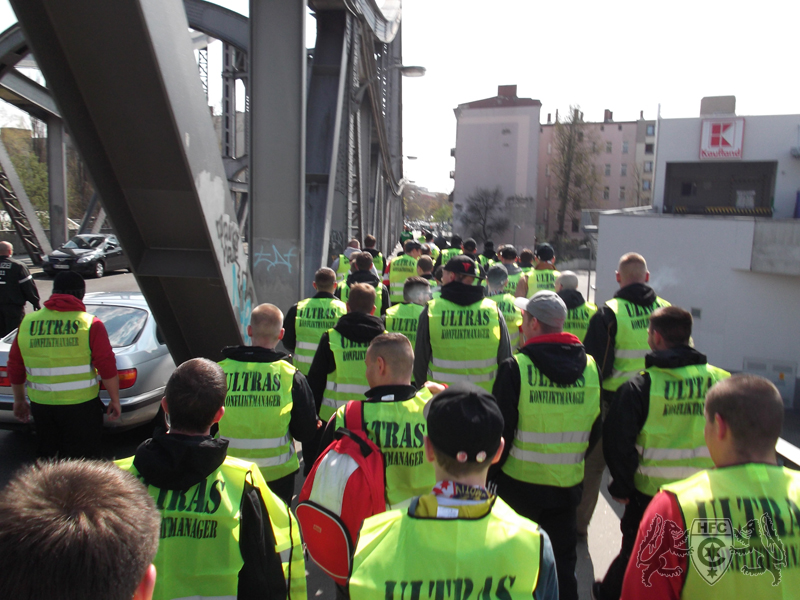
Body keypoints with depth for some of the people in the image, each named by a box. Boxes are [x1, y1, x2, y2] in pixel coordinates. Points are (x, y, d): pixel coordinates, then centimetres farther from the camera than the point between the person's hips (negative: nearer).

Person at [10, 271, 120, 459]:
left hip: (40, 405, 4)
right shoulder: (90, 324, -10)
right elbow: (107, 367, -13)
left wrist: (19, 400, 23)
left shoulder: (27, 323, 3)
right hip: (81, 405, -4)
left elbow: (15, 367, 10)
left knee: (48, 458, 22)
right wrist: (115, 400, -3)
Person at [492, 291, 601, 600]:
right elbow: (594, 430, 7)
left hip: (519, 483, -3)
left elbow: (500, 432, -13)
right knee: (562, 562, 18)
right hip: (568, 483, 4)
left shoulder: (515, 368, -17)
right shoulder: (590, 367, -4)